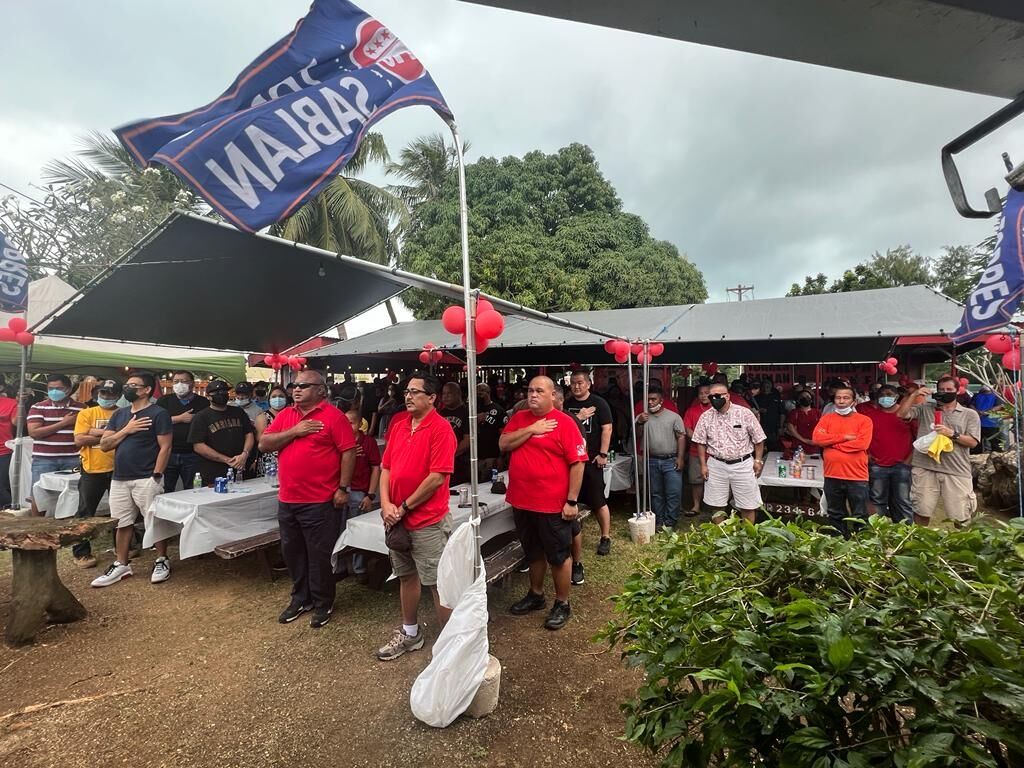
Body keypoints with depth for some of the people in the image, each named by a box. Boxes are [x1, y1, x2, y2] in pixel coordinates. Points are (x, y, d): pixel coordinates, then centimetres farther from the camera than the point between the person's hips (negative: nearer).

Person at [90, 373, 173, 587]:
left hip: (146, 479, -6)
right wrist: (127, 430, -6)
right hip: (119, 479, 6)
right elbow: (104, 445, 9)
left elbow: (165, 448, -10)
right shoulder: (119, 414, 14)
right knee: (122, 523, 13)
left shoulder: (158, 414, -6)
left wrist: (156, 476, -15)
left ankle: (162, 561, 14)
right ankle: (121, 565, 24)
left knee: (155, 523, 0)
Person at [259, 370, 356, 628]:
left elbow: (348, 451, -13)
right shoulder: (285, 415, 9)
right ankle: (300, 598, 37)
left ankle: (323, 604, 24)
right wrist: (294, 431, -12)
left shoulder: (333, 415, -10)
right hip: (287, 500, 6)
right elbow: (264, 444, 2)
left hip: (320, 502, -6)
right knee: (292, 552, 18)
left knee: (319, 555, 6)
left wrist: (343, 488, -15)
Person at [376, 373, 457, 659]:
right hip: (396, 518, 7)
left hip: (429, 520, -7)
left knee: (438, 583, 3)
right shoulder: (398, 424, 7)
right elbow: (386, 467, 9)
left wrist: (405, 507, -13)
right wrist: (386, 504, -4)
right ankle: (410, 633, 39)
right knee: (407, 576, 20)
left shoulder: (440, 428, -15)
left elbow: (437, 477, -19)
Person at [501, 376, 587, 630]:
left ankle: (562, 604, 28)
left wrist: (572, 501, -15)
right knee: (533, 553, 22)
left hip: (553, 504, -5)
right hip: (522, 501, 5)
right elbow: (503, 444, -5)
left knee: (558, 556, 10)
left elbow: (577, 463, -13)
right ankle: (536, 595, 41)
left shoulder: (564, 422, -11)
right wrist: (531, 429, -15)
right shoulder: (519, 418, 6)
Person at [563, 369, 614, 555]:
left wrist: (603, 454, -13)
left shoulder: (599, 403, -3)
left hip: (591, 458, -4)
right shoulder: (567, 404, 8)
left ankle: (606, 537, 12)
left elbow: (607, 429, -7)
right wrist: (578, 418, -9)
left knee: (598, 500, 0)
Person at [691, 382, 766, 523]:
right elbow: (701, 442, 5)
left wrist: (758, 460, -3)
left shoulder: (745, 413, -7)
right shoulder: (705, 417, -1)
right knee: (717, 505, 10)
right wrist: (703, 465, 2)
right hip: (716, 465, 2)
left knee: (748, 506, 6)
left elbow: (758, 439, 0)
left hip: (743, 464, -2)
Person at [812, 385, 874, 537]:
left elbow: (862, 443, -16)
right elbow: (817, 438, -8)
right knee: (835, 516, 15)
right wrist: (845, 437, -13)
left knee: (860, 516, 6)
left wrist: (832, 442, -10)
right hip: (832, 476, 3)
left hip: (857, 476, -3)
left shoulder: (864, 420, -2)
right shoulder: (827, 418, 7)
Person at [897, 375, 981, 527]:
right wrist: (914, 395, -7)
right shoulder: (924, 408, 10)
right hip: (925, 468, 1)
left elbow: (973, 442, 1)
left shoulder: (970, 414, 8)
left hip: (957, 472, 0)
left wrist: (952, 434, -15)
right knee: (921, 512, 7)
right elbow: (901, 414, -2)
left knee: (961, 517, 4)